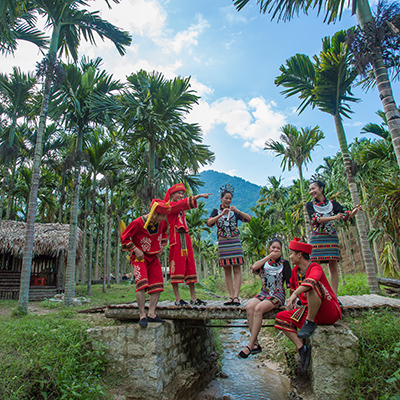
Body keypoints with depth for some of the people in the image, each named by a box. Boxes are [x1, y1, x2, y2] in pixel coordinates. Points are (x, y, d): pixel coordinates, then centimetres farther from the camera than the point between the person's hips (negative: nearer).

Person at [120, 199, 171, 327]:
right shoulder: (137, 223, -20)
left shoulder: (162, 222, -2)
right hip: (140, 257, -6)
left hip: (154, 257, 6)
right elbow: (124, 237, -9)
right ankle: (142, 315, -10)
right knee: (142, 282, -21)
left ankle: (151, 314, 8)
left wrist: (161, 246, 11)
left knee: (157, 285, 0)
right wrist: (135, 249, -15)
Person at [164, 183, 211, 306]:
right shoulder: (171, 206, -4)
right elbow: (183, 203, -18)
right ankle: (177, 299, 3)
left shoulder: (181, 208, 26)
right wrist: (198, 196, -26)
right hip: (176, 239, -8)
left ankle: (193, 298, 13)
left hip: (185, 238, 9)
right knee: (177, 267, -4)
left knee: (190, 267, 7)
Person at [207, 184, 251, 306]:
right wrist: (221, 214, -17)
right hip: (223, 243, 1)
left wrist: (237, 211, -16)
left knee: (237, 269, -6)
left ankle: (236, 296, -5)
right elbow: (209, 223, -7)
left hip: (235, 242, 0)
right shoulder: (216, 211, 10)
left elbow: (249, 218, -3)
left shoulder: (234, 211, 9)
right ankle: (231, 296, 7)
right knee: (227, 271, 2)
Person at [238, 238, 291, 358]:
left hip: (277, 295, -3)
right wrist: (269, 257, -9)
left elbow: (289, 283, 0)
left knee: (258, 309, -32)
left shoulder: (284, 264, 4)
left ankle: (250, 345, -25)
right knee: (249, 307, -28)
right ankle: (256, 344, -21)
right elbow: (254, 267, -11)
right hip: (264, 293, 3)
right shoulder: (265, 262, 12)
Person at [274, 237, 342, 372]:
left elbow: (311, 280, -40)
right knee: (281, 318, -1)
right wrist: (291, 303, 14)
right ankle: (301, 348, -9)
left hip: (330, 312, -8)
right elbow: (293, 289, 26)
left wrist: (294, 295, -51)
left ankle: (310, 323, -22)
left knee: (313, 286, -34)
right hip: (309, 311, 8)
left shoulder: (315, 268, -15)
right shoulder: (295, 271, 9)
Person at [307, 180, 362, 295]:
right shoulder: (310, 205, 5)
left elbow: (346, 215, 2)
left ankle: (334, 296, 6)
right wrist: (334, 217, -17)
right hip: (317, 237, -1)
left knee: (333, 266, 0)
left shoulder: (332, 203, 10)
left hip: (331, 237, 2)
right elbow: (316, 219, -9)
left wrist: (355, 210, -17)